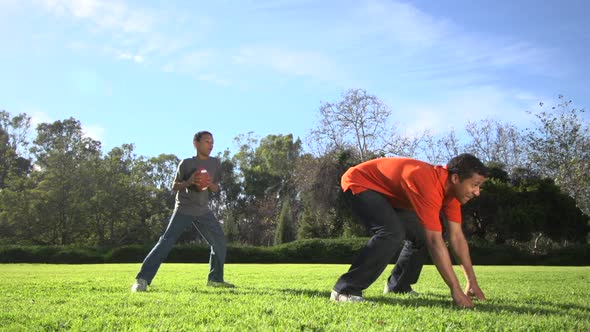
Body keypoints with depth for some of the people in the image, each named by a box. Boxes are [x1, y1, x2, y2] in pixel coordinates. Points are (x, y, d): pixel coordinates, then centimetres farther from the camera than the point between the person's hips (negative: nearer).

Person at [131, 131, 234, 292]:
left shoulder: (215, 163, 3)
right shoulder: (186, 163, -9)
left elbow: (216, 188, 10)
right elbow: (174, 186, -4)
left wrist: (210, 184, -14)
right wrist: (188, 182, -24)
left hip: (203, 210, 5)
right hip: (183, 209, -5)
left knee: (220, 241, 2)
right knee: (167, 241, -15)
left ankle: (215, 279, 18)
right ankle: (142, 279, -15)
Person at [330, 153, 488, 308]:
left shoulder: (451, 187, -9)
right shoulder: (429, 185, -37)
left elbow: (457, 237, -4)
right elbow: (435, 242, -37)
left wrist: (472, 282, -5)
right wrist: (456, 290, -34)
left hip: (387, 192, 9)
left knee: (421, 235, 6)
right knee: (392, 233, -30)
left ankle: (397, 286, 21)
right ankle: (346, 289, -23)